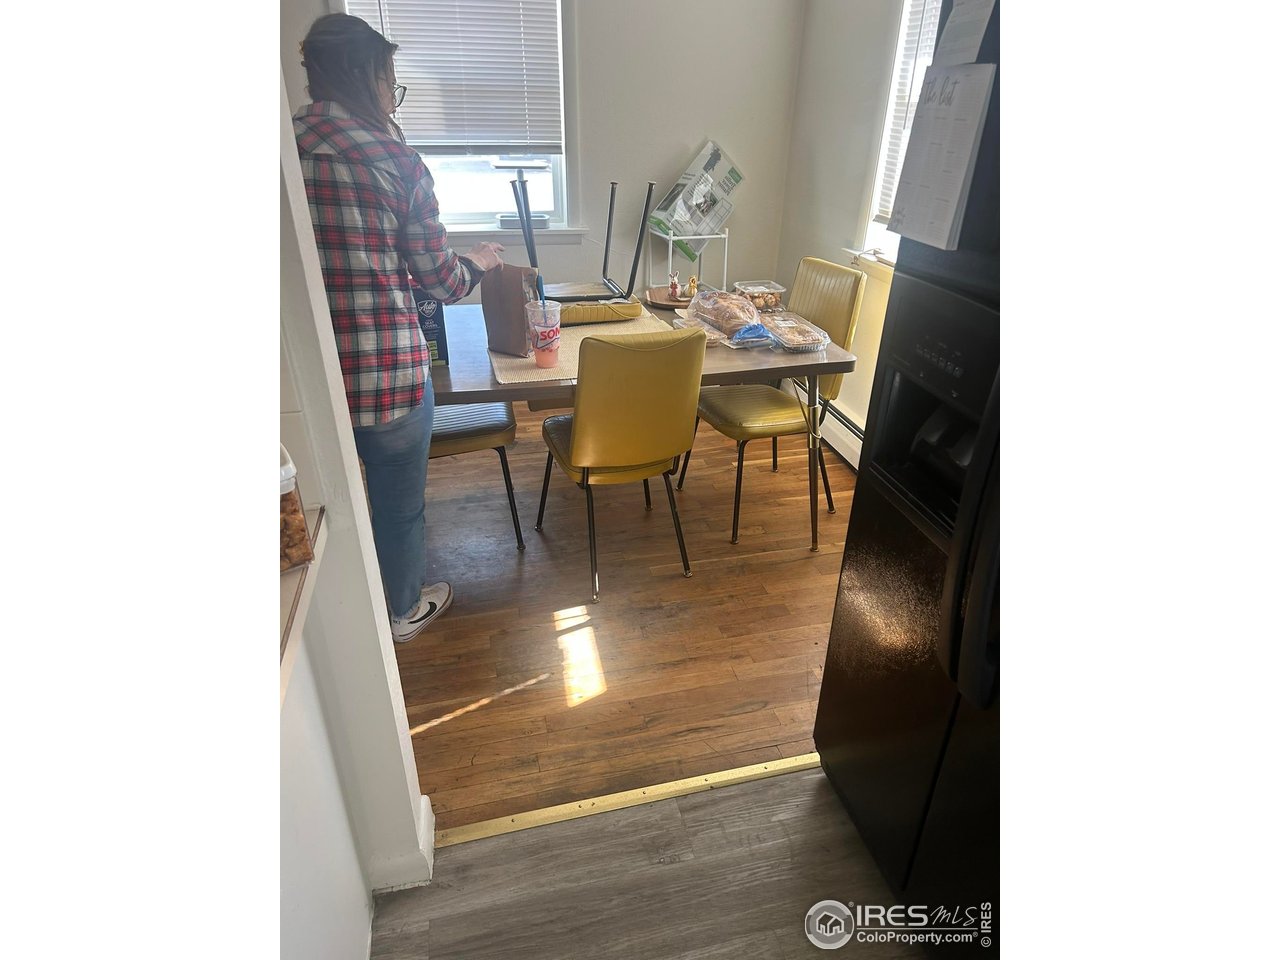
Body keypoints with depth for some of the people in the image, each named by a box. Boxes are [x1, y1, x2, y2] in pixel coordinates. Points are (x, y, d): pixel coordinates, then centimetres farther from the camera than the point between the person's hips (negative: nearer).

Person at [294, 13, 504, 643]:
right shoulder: (395, 162, -11)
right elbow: (439, 282, -5)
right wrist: (478, 261, 16)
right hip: (389, 372, -4)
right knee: (399, 503, 18)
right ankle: (404, 610, 41)